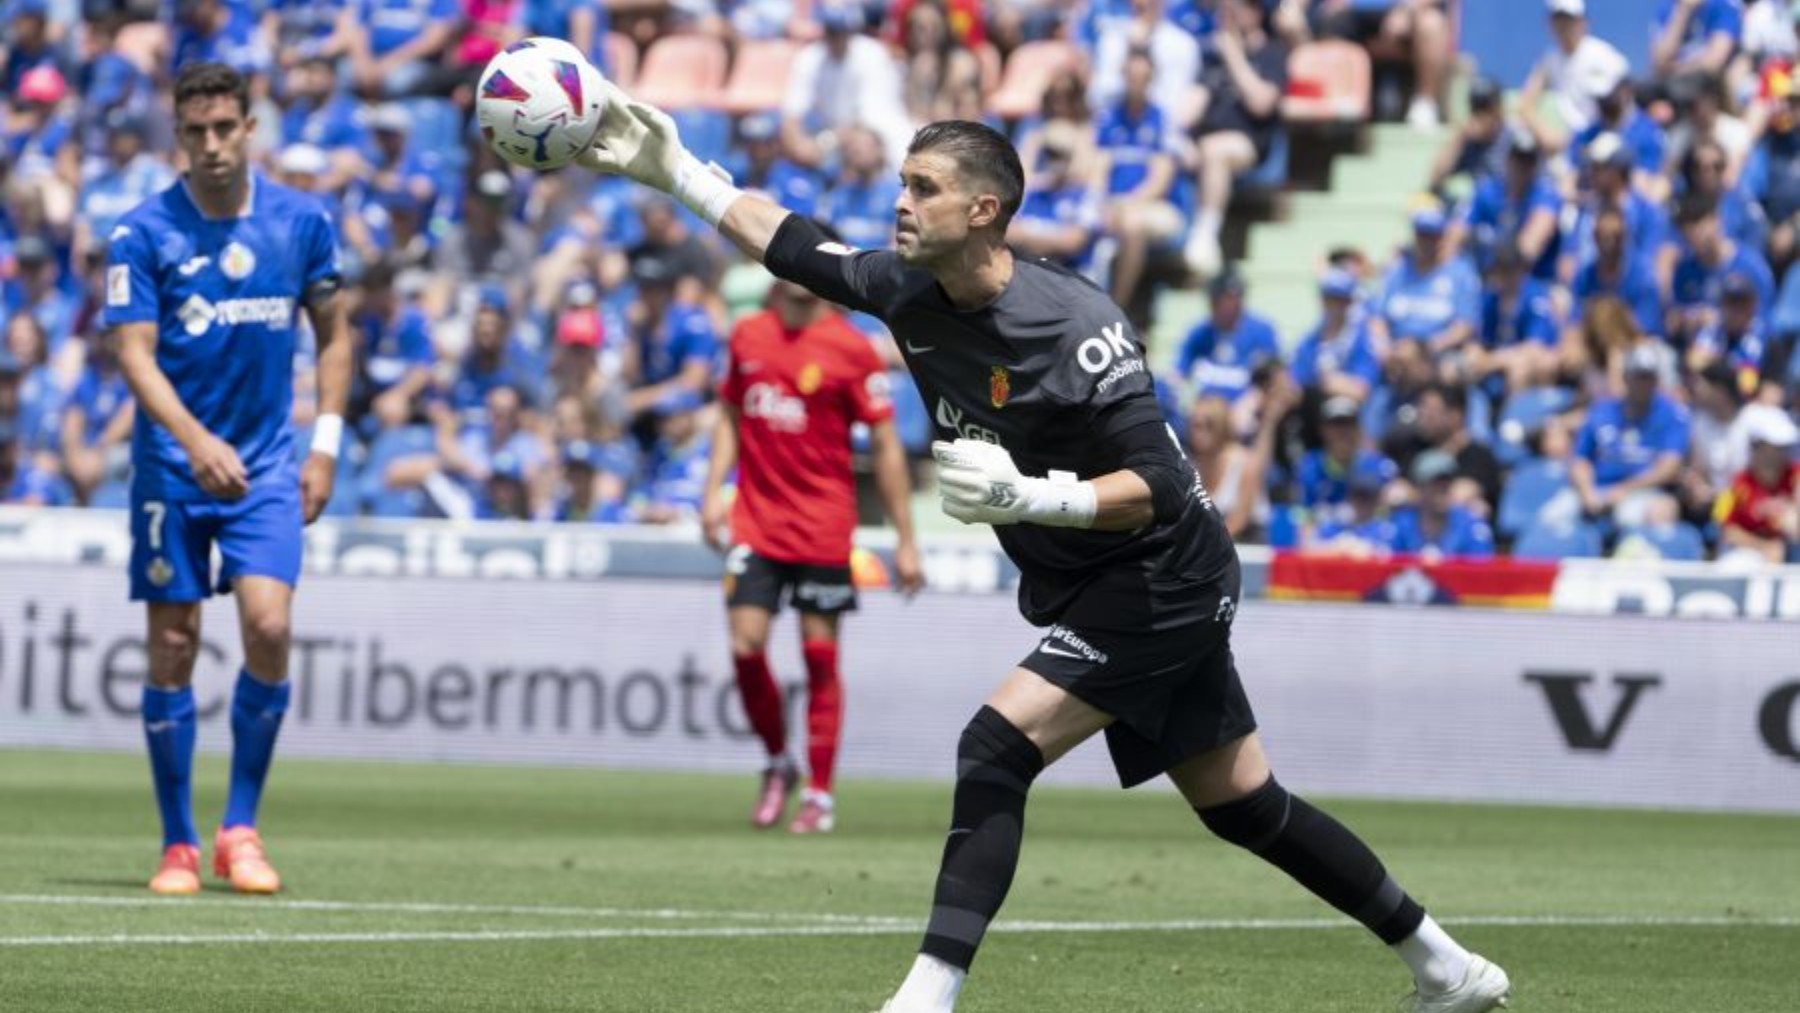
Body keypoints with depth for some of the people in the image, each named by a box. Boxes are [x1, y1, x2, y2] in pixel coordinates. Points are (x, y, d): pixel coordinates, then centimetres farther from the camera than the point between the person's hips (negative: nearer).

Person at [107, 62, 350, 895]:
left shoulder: (301, 222, 1)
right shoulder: (144, 233, -6)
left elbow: (333, 333, 13)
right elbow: (135, 353, -13)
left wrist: (326, 445, 4)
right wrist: (194, 440, -28)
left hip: (266, 465, 1)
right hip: (171, 464, -1)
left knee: (268, 628, -14)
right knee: (172, 647, 0)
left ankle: (240, 829, 0)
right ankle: (177, 844, 10)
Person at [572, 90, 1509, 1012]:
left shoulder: (1075, 327, -26)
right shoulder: (910, 293, -4)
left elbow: (1158, 486, -28)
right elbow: (797, 250, 11)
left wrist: (1028, 496, -41)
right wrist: (674, 171, 6)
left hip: (1160, 583, -8)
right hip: (1085, 588, 8)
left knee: (997, 750, -21)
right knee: (1244, 807, 14)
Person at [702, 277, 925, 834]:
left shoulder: (852, 349, -6)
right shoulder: (749, 335, 7)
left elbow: (885, 444, -4)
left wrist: (905, 539, -5)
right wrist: (713, 490, 7)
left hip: (823, 530, -3)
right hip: (755, 522, 3)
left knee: (819, 655, 1)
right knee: (746, 647, -6)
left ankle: (820, 796, 10)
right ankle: (778, 764, 18)